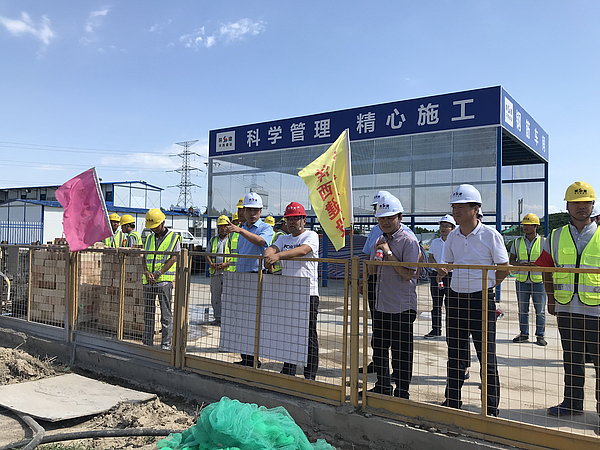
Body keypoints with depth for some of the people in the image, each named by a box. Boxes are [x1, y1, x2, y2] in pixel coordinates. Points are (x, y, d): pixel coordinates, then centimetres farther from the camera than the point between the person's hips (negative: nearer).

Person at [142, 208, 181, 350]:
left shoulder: (174, 238, 1)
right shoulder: (149, 238, 16)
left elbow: (173, 259, -8)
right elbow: (145, 258, 11)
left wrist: (158, 273, -17)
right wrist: (147, 272, -9)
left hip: (164, 280, -5)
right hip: (148, 281, 5)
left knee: (166, 314, -2)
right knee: (148, 313, 10)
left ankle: (166, 344, 2)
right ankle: (147, 343, 18)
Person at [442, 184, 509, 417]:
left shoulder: (490, 235, -8)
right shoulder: (452, 237, 7)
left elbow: (504, 269, -1)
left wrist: (484, 286, -1)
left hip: (481, 300, -5)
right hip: (455, 298, 5)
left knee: (487, 356, 1)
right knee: (455, 355, 13)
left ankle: (491, 409, 13)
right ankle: (452, 402, 26)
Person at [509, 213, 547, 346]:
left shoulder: (543, 242, 3)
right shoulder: (517, 242, 9)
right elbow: (511, 260, 10)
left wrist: (536, 264, -16)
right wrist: (521, 264, -11)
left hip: (538, 281, -2)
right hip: (522, 280, 2)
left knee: (540, 310, 2)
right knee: (522, 309, 8)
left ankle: (540, 336, 13)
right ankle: (523, 334, 19)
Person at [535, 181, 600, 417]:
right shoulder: (556, 238, 7)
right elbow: (546, 269, 16)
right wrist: (551, 298, 12)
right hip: (566, 309, 3)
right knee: (571, 359, 13)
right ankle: (573, 402, 25)